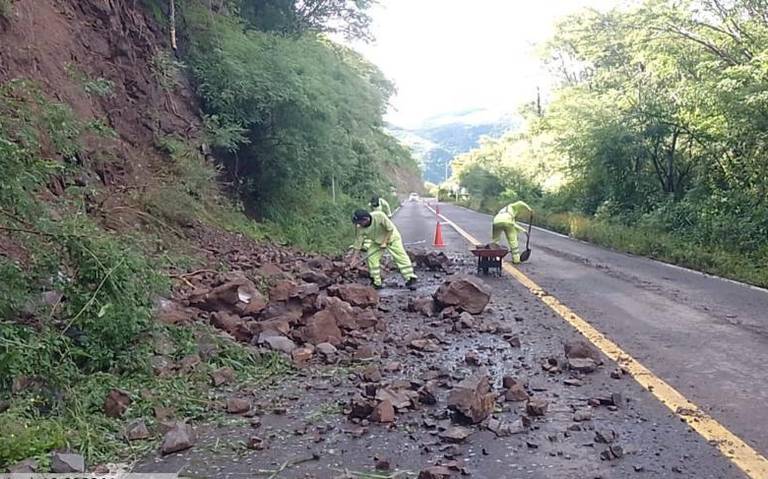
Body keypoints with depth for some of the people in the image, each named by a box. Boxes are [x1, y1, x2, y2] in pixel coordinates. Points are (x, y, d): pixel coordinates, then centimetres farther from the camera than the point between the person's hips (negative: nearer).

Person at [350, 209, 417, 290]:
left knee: (401, 257, -10)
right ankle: (376, 283, 0)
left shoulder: (379, 216, -34)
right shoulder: (361, 228, -21)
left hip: (391, 237, -4)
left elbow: (390, 228, -24)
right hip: (377, 242, 4)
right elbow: (358, 244, -15)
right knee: (371, 258, -9)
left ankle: (410, 279, -4)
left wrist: (385, 242, -24)